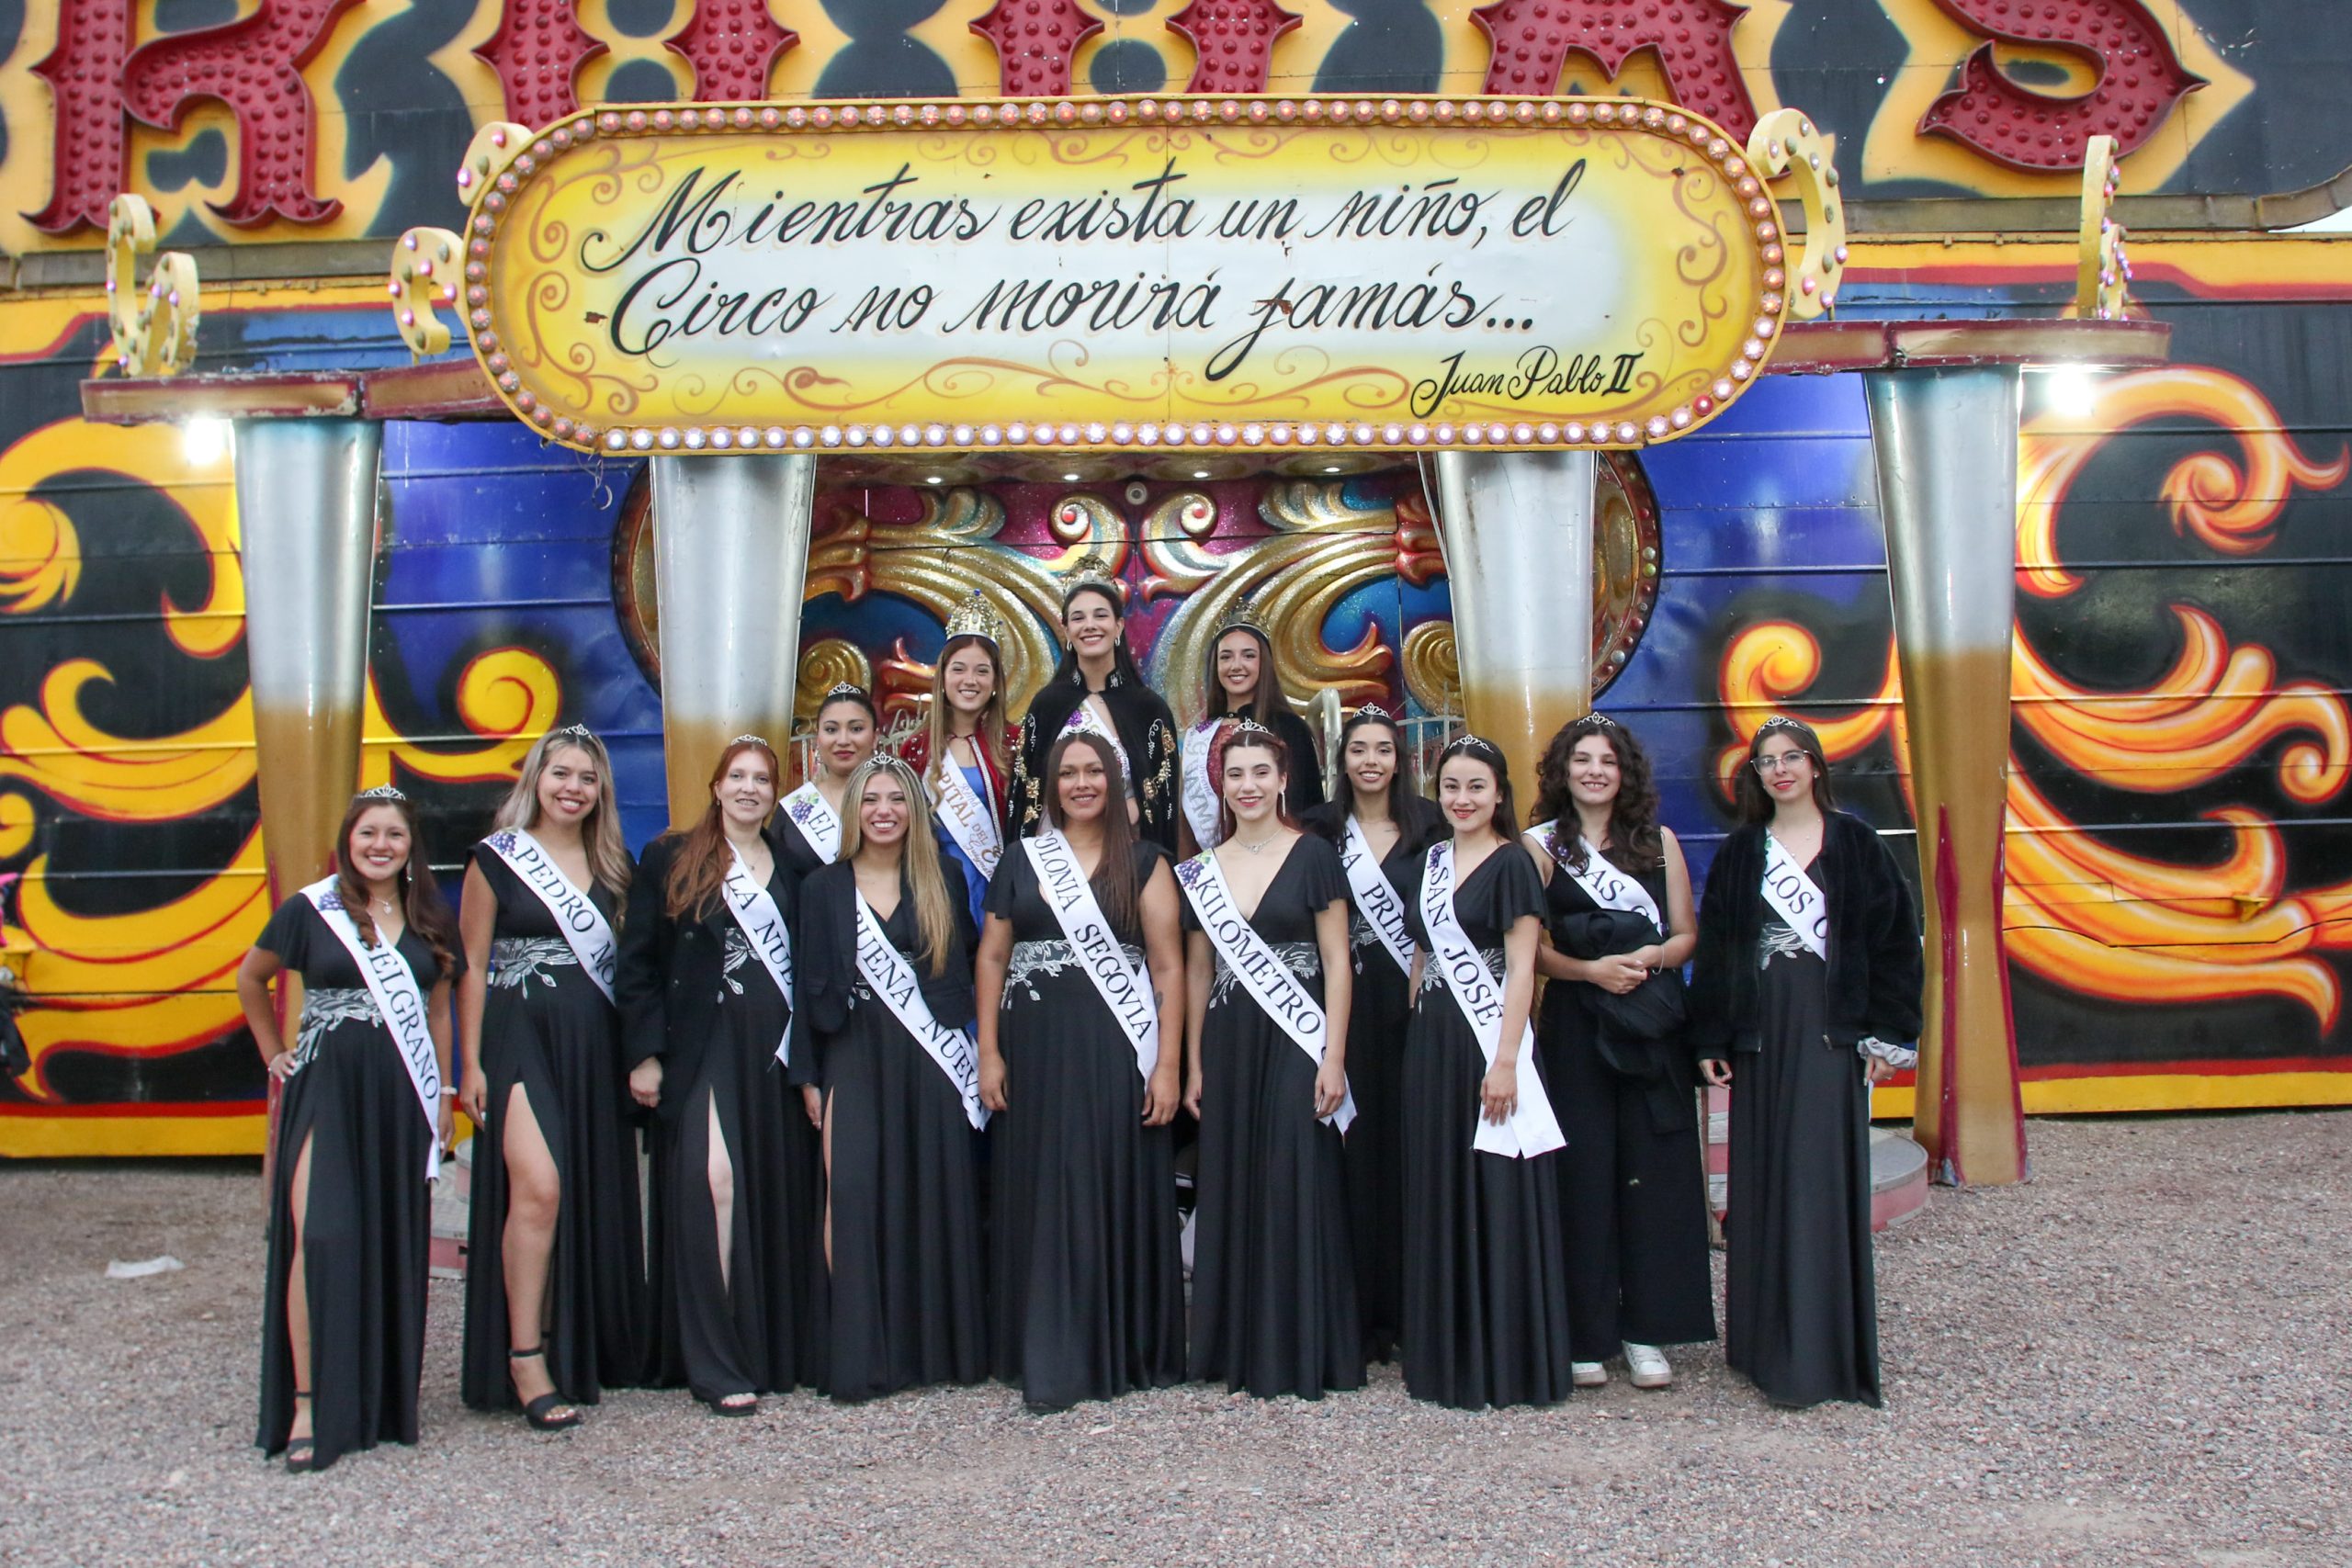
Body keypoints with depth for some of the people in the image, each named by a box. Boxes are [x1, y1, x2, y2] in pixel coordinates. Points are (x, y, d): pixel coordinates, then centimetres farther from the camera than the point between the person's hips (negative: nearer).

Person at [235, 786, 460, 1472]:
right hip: (326, 1088, -3)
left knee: (394, 1246, 5)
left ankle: (384, 1396, 16)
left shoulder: (429, 920, 8)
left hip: (401, 1097, 3)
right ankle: (307, 1404, -8)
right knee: (319, 1237, -13)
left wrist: (442, 1094, 11)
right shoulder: (310, 911, 0)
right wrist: (274, 1055, 11)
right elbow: (250, 981, 15)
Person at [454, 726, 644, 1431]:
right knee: (538, 1187, -17)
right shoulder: (496, 858, 1)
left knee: (593, 1198, 7)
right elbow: (472, 966, 0)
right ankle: (525, 1360, -10)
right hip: (520, 1036, -4)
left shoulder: (610, 863, 13)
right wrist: (472, 1063, -5)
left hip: (594, 1046, 5)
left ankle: (587, 1350, 20)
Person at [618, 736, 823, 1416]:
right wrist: (645, 1053, -7)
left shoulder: (792, 865, 12)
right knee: (712, 1179, -16)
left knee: (779, 1193, 5)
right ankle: (716, 1364, -10)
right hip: (703, 1045, -3)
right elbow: (637, 961, 1)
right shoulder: (670, 859, 5)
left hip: (777, 1048, 3)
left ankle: (779, 1351, 17)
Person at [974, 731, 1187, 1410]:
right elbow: (992, 955, 9)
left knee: (1119, 1194, 1)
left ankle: (1125, 1351, 14)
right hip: (1036, 1049, 2)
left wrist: (1168, 1064, -10)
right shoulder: (1021, 861, 10)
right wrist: (989, 1052, 0)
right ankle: (1050, 1361, 12)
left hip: (1116, 1049, -2)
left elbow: (1168, 965, -2)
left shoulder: (1143, 862, 3)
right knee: (1042, 1197, 4)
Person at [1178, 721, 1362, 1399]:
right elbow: (1197, 972, 13)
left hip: (1296, 1045, -4)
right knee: (1231, 1191, 7)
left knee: (1296, 1188, -3)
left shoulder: (1313, 857, -3)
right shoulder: (1201, 870, 9)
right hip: (1229, 1047, 4)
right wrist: (1193, 1063, 9)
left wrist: (1333, 1057, -11)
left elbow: (1337, 962, -5)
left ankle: (1303, 1350, 8)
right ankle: (1236, 1346, 19)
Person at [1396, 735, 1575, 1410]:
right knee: (1438, 1194, 11)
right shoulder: (1430, 861, 13)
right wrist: (1417, 1033, 10)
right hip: (1431, 1042, 7)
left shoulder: (1511, 866, -6)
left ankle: (1508, 1359, 9)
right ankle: (1447, 1352, 21)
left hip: (1489, 1040, -7)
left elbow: (1521, 970, -11)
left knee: (1497, 1199, -2)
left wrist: (1505, 1061, -18)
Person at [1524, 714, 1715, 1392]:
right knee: (1583, 1172, -1)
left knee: (1654, 1170, 2)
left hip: (1653, 1020, 2)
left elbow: (1686, 935, 7)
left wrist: (1646, 960, -13)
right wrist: (1589, 969, -17)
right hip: (1575, 1025, -2)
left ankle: (1646, 1328, 12)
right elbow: (1528, 947, -2)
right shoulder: (1541, 845, 3)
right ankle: (1585, 1334, 8)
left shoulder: (1659, 841, 9)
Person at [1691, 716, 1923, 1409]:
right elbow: (1714, 946, 7)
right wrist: (1711, 1038, 2)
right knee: (1763, 1180, 5)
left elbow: (1894, 936, 0)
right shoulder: (1740, 851, 9)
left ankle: (1819, 1352, 3)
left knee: (1822, 1177, -3)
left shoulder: (1855, 842, 3)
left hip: (1831, 1027, -2)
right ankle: (1767, 1338, 15)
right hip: (1760, 1027, 3)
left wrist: (1888, 1032, -5)